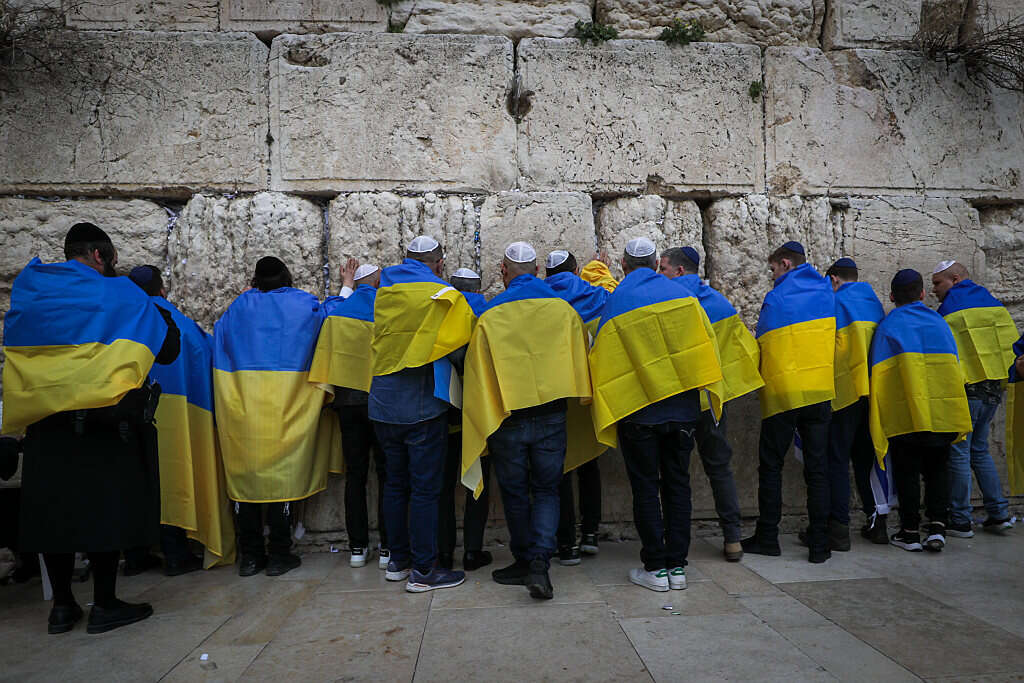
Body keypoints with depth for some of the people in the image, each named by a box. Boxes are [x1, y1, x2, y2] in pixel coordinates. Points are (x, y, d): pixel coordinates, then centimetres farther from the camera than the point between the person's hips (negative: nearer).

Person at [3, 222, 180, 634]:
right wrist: (159, 313, 14)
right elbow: (167, 351, -2)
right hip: (105, 421, -5)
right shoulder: (119, 295, -6)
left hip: (44, 421, 5)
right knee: (106, 506, 3)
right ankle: (104, 605, 10)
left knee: (55, 509, 11)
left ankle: (62, 606, 20)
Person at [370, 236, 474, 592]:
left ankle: (397, 561, 26)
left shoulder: (383, 293, 8)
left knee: (395, 483, 16)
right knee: (425, 488, 1)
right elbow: (470, 333, -1)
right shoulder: (443, 295, -8)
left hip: (383, 405, 6)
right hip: (422, 406, -6)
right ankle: (423, 570, 7)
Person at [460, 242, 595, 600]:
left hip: (508, 419, -1)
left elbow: (479, 377, -4)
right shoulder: (563, 309, 1)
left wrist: (485, 428, 4)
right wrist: (576, 405, 20)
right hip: (553, 416, 2)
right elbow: (580, 363, 7)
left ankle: (524, 562, 23)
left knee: (515, 493, 14)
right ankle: (539, 563, -3)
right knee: (546, 490, 12)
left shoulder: (489, 317, -6)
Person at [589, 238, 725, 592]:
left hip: (638, 410, -3)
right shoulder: (682, 294, 5)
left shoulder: (616, 301, -5)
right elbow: (705, 343, 8)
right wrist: (706, 391, 19)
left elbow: (603, 359, -5)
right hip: (683, 408, 4)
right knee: (677, 483, 11)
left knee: (645, 486, 5)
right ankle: (677, 566, 15)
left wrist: (602, 404, 8)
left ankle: (655, 567, 9)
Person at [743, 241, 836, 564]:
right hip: (820, 391, 4)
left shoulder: (776, 297, -4)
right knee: (816, 467, 7)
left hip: (782, 392, -4)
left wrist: (764, 378, 15)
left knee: (771, 465, 7)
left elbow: (761, 346, 0)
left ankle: (767, 536, 11)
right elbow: (834, 340, 16)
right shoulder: (825, 290, 9)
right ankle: (819, 543, 9)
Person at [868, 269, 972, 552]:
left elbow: (878, 374, -2)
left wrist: (878, 422, 3)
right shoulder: (939, 323, 13)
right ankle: (937, 526, 8)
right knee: (937, 469, 15)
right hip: (942, 414, 4)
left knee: (907, 472, 5)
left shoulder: (887, 326, 1)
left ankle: (910, 532, 9)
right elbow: (954, 367, 15)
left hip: (905, 415, -3)